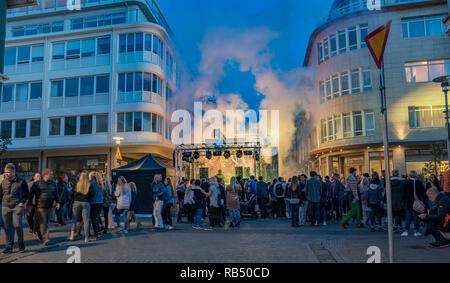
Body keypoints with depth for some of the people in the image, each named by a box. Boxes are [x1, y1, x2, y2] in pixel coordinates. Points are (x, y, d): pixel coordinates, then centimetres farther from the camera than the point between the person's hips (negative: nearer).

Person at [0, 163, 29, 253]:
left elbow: (26, 194, 4)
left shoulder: (21, 181, -2)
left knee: (17, 225, -11)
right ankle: (9, 246, 16)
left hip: (17, 206, -4)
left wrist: (22, 202, -6)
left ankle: (21, 243, 11)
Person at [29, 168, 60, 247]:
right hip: (41, 206, -5)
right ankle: (46, 238, -17)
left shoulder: (53, 183, 11)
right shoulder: (37, 183, -4)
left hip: (49, 207, 5)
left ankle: (41, 234, 29)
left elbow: (56, 194, 16)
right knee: (43, 222, -12)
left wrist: (57, 202, 4)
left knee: (47, 222, 12)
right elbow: (31, 194, 0)